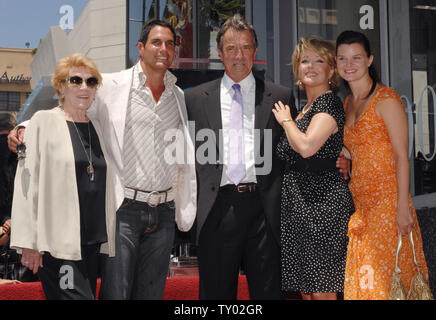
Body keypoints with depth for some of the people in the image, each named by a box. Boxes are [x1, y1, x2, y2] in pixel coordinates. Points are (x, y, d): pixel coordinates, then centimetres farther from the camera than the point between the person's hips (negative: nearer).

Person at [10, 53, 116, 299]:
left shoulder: (97, 128, 15)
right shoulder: (43, 122, -1)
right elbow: (27, 182, -6)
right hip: (58, 242, -6)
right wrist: (29, 242, -10)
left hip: (93, 242, 6)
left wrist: (108, 237, 16)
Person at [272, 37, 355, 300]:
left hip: (322, 202, -9)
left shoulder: (329, 104, -10)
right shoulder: (308, 106, 18)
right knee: (304, 288, 12)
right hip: (301, 202, 9)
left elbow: (306, 147, -25)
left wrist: (286, 120, -10)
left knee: (321, 290, -5)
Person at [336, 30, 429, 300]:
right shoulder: (348, 103, 14)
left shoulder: (386, 98, -9)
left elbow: (402, 156, -13)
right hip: (359, 202, 7)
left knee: (383, 279, -6)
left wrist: (403, 207, -18)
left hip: (387, 201, -7)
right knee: (362, 279, 7)